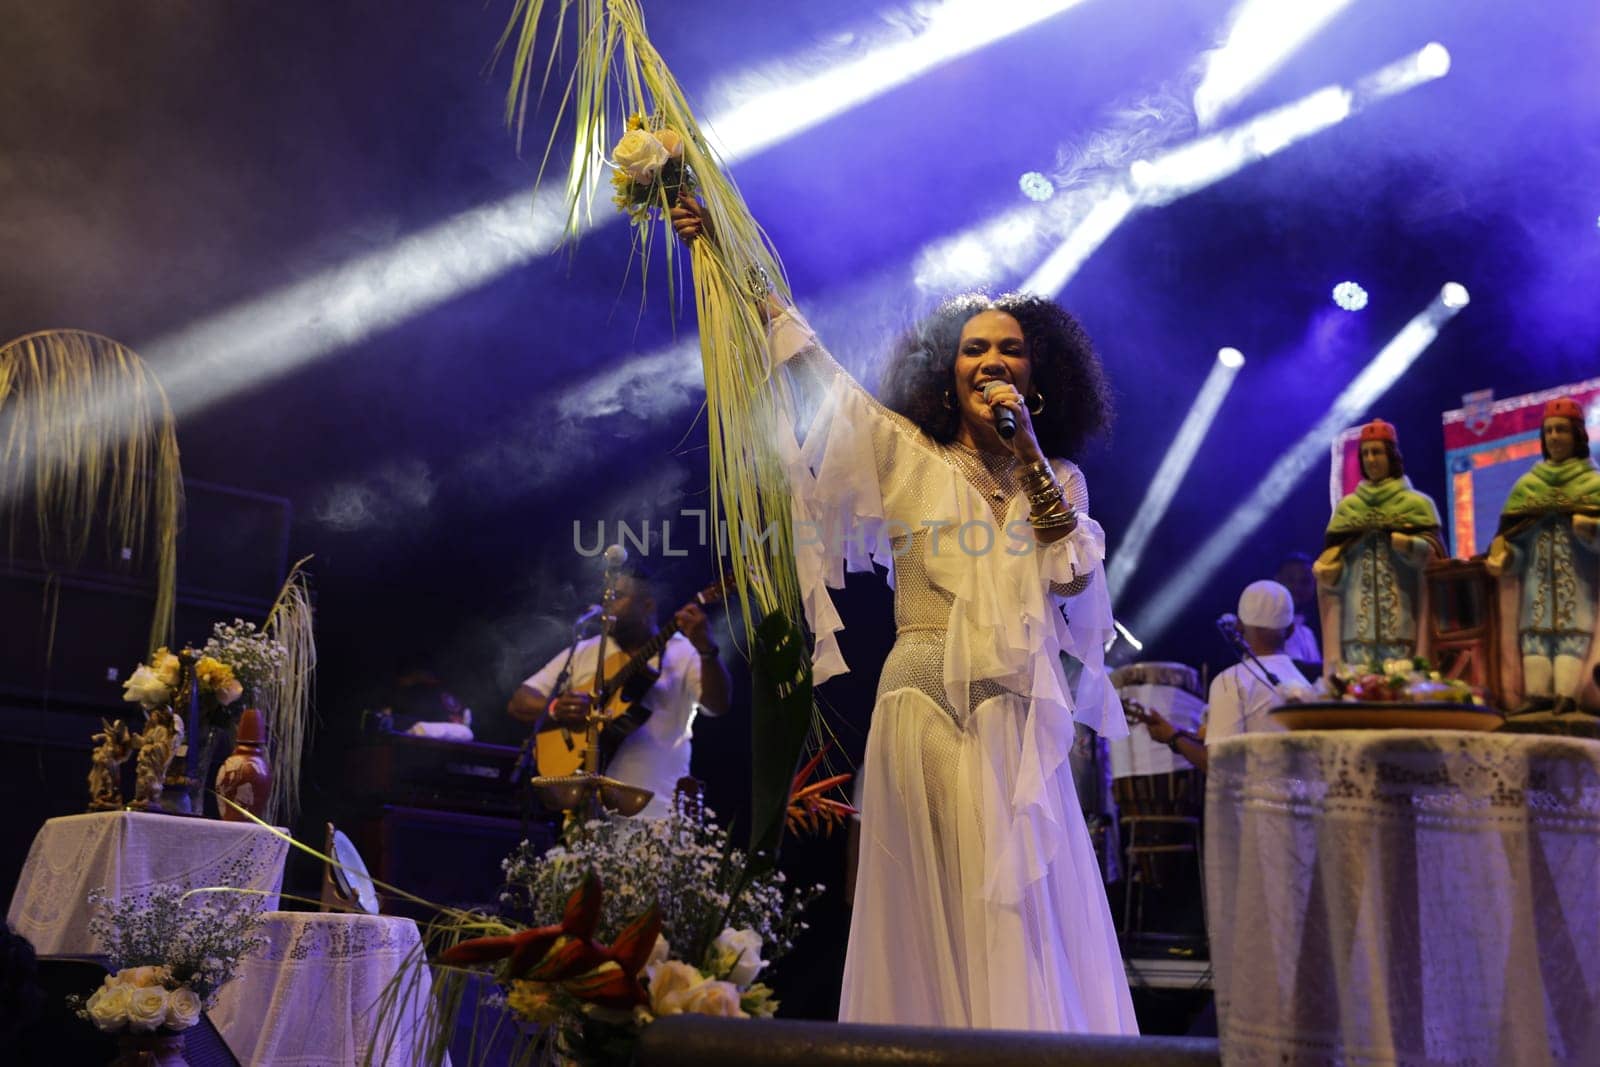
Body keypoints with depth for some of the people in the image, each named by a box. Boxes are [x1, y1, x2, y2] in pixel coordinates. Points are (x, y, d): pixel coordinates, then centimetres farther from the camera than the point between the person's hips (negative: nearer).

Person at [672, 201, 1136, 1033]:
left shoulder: (1057, 479, 15)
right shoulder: (906, 454, 7)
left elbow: (1075, 580, -2)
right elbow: (815, 369, 3)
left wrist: (1028, 451, -4)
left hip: (1023, 723, 3)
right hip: (929, 708, -3)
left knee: (1031, 922, 3)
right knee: (947, 920, -6)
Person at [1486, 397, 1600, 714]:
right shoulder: (1527, 485, 15)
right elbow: (1512, 535, 9)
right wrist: (1502, 559, -9)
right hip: (1537, 578, 3)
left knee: (1573, 629, -11)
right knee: (1535, 628, -3)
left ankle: (1567, 695, -16)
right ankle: (1538, 694, -5)